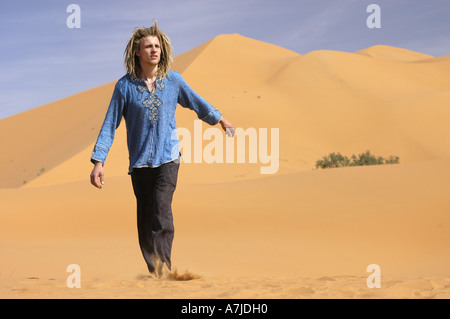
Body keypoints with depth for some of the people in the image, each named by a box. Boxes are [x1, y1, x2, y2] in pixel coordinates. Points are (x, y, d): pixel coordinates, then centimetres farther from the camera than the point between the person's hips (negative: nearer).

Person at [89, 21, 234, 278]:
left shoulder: (173, 80, 1)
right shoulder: (125, 86, -4)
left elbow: (197, 103, 19)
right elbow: (110, 125, -2)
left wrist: (221, 120, 32)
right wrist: (98, 162, -7)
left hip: (168, 157, -1)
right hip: (140, 161, 1)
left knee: (162, 211, -19)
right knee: (145, 218, 6)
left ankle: (163, 265, -21)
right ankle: (153, 272, 18)